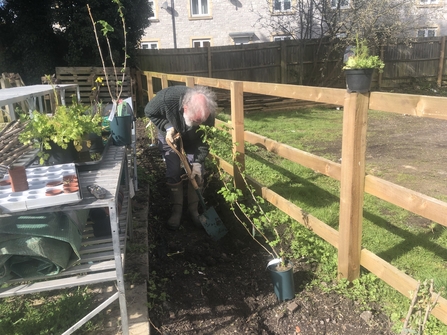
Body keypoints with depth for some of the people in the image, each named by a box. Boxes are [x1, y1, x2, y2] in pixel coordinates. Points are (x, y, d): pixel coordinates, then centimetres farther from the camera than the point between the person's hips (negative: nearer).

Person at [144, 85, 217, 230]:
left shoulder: (206, 111, -35)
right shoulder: (167, 98, -41)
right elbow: (149, 112, -19)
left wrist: (198, 162, -24)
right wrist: (168, 127, -31)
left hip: (193, 142, 1)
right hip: (171, 138, -1)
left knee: (197, 175, -2)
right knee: (173, 174, -5)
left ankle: (193, 208, 17)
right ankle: (176, 209, 13)